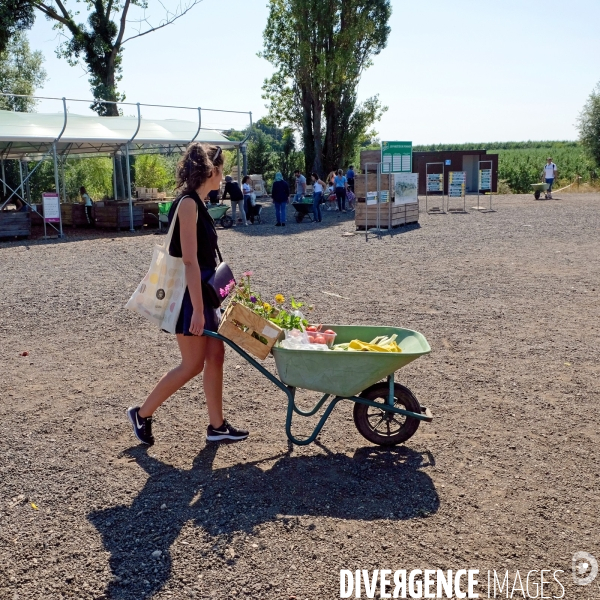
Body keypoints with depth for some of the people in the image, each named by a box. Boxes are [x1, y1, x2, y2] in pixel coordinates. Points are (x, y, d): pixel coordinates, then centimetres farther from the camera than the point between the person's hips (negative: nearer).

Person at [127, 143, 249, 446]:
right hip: (189, 296, -9)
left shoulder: (197, 203, 11)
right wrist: (197, 310, -24)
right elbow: (189, 261, -23)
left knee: (215, 357, 10)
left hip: (203, 293, 9)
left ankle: (217, 426, 21)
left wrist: (209, 301, 21)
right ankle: (142, 413, 17)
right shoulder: (187, 203, -18)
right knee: (193, 365, 0)